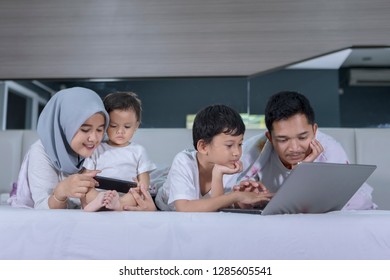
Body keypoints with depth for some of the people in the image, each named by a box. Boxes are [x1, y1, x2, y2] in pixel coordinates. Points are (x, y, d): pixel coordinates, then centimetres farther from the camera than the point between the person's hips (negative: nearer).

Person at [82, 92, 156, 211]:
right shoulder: (96, 150, 13)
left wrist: (121, 203, -16)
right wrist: (98, 198, -19)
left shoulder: (138, 151, 13)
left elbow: (144, 185, 5)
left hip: (129, 203, 2)